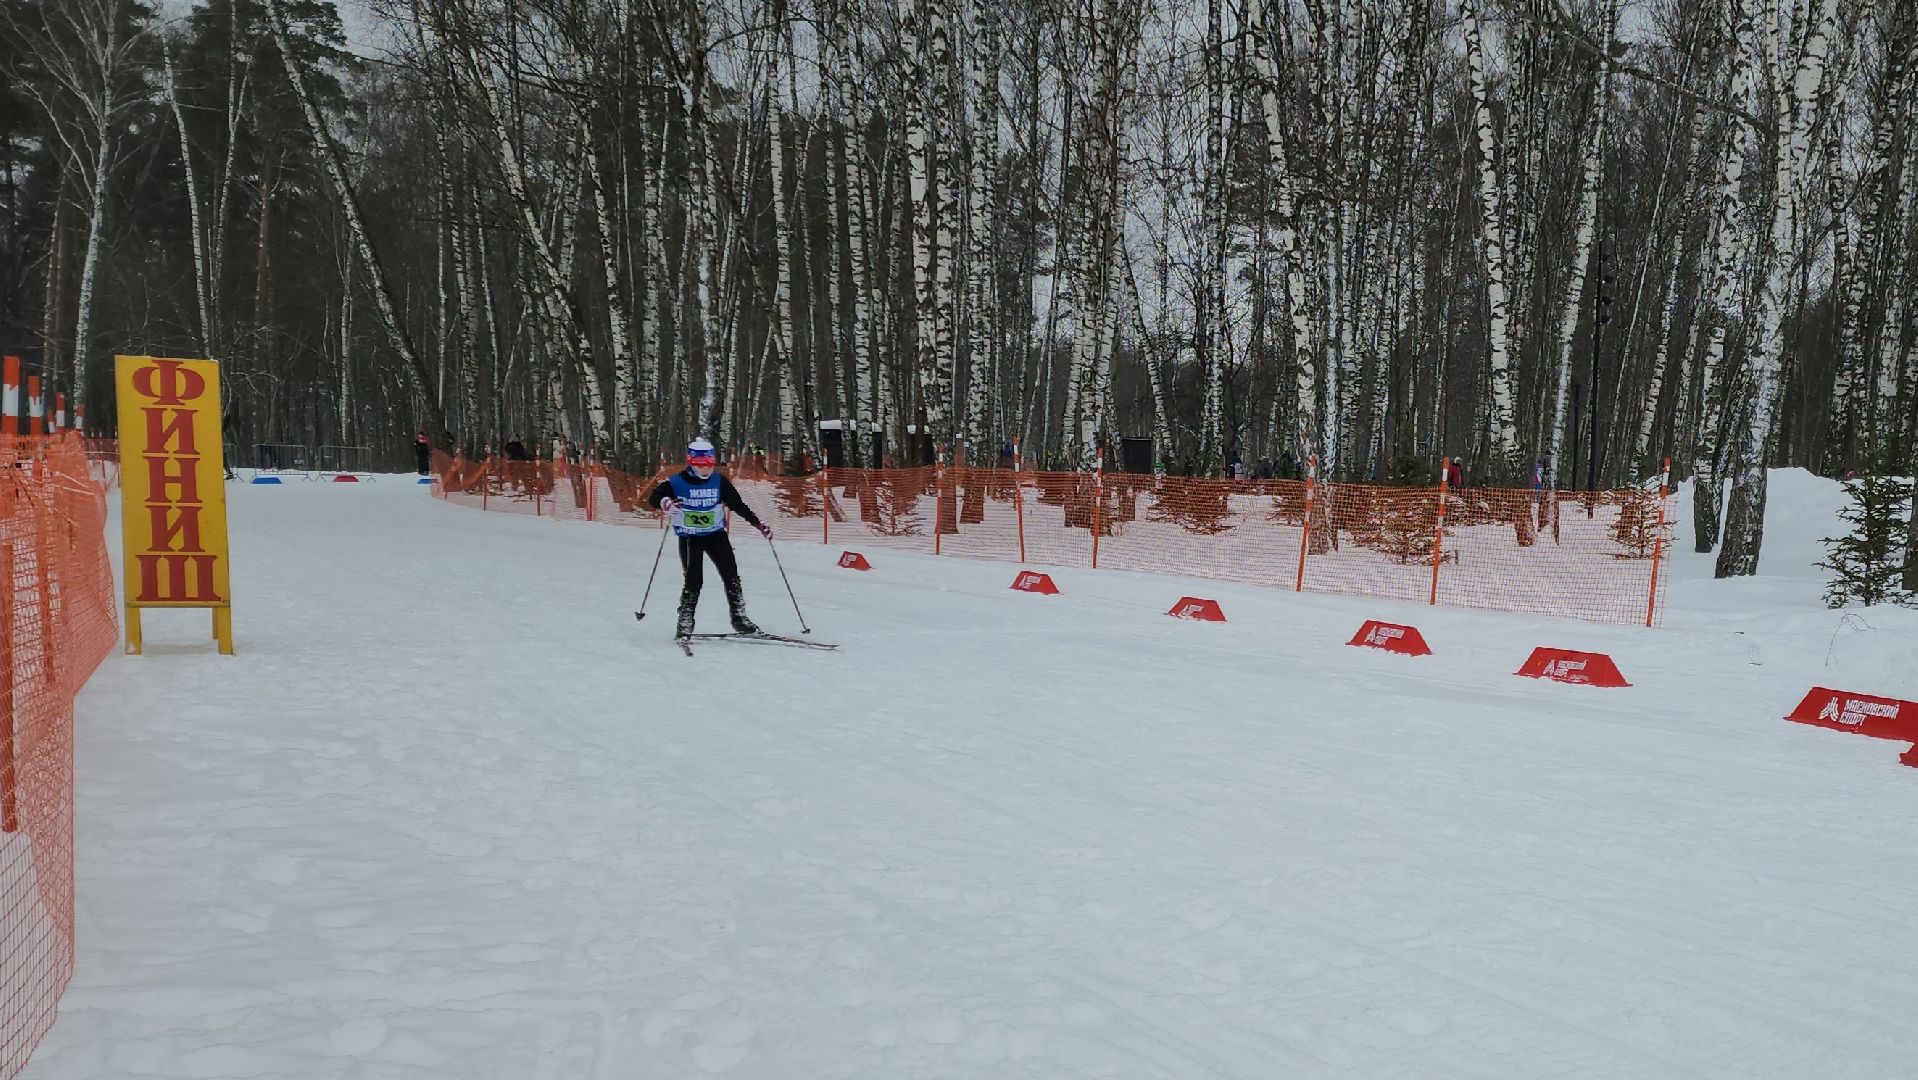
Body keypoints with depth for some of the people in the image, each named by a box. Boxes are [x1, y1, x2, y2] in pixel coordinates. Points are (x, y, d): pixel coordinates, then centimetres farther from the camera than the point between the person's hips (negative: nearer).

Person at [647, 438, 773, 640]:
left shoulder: (719, 481, -2)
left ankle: (739, 617, 7)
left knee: (731, 575, -4)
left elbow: (737, 504, 4)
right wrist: (664, 503, -39)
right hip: (689, 538, -3)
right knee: (694, 581, -10)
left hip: (716, 534, 3)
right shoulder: (677, 482, -11)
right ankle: (685, 623, 5)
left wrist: (758, 524, 0)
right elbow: (653, 498, -15)